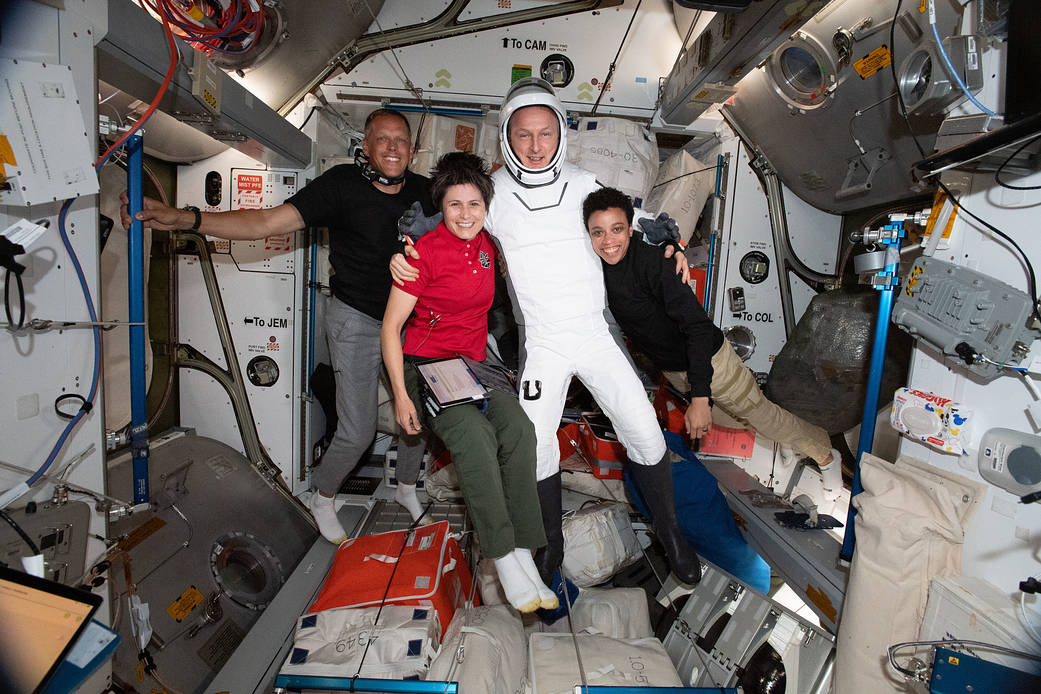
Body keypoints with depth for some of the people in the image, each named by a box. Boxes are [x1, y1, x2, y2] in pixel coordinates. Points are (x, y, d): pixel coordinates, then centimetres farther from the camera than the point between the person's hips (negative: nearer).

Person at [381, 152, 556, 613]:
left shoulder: (487, 245, 8)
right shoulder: (424, 252, -8)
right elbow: (391, 327, -7)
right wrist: (401, 395, -14)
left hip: (475, 366, 5)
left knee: (519, 429, -24)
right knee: (475, 437, -31)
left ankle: (524, 555, -20)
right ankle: (504, 559, -22)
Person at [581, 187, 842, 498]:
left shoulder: (646, 260, -31)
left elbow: (696, 324, -33)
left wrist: (700, 397, -36)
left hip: (709, 358, -6)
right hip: (671, 370, 6)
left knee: (760, 413, 9)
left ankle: (826, 455, 33)